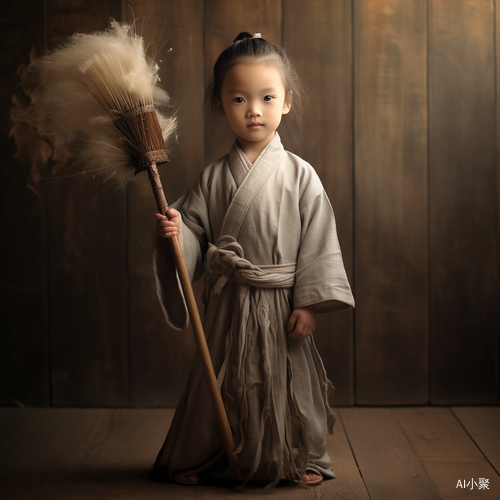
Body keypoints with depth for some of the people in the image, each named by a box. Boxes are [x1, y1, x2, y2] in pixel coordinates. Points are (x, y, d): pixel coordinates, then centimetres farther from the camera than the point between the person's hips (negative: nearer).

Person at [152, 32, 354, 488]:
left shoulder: (300, 174, -5)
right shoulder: (213, 178, 1)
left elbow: (318, 242, -7)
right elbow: (196, 231, 3)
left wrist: (309, 302, -11)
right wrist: (176, 232, -20)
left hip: (281, 303, -1)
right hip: (228, 303, 2)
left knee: (286, 381, 8)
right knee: (223, 380, 12)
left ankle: (301, 458, 28)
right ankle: (200, 458, 30)